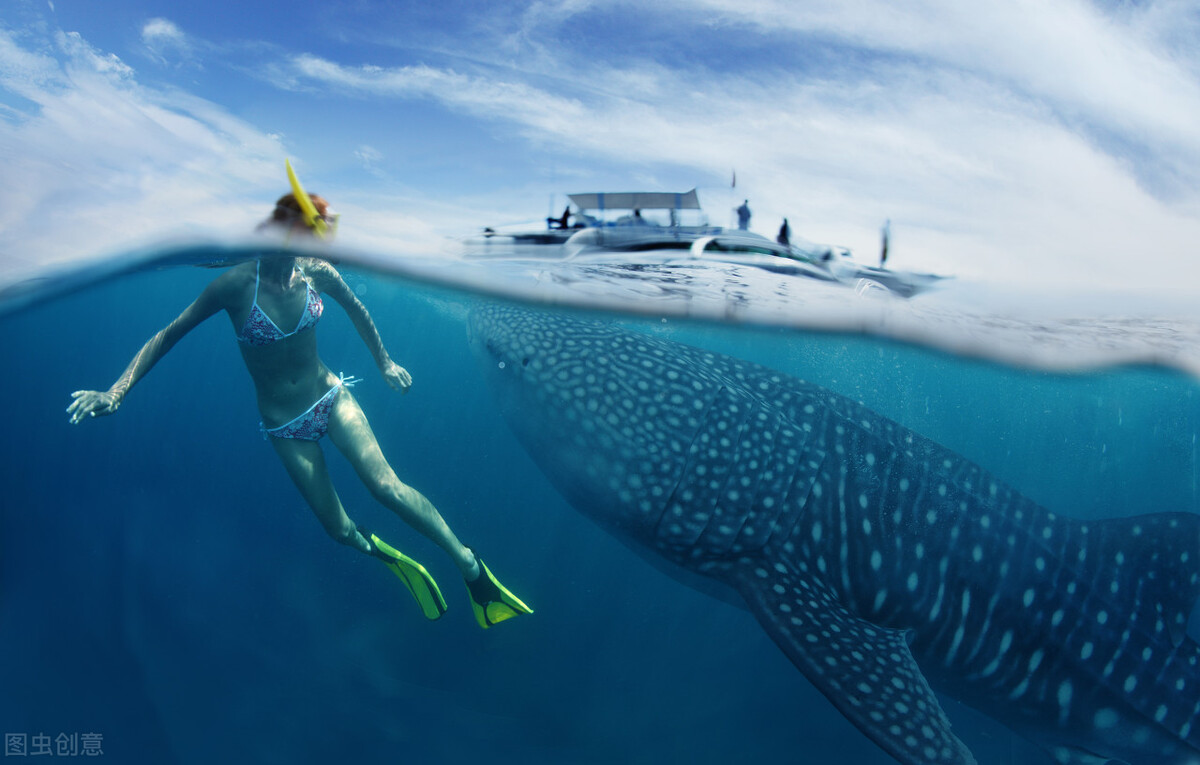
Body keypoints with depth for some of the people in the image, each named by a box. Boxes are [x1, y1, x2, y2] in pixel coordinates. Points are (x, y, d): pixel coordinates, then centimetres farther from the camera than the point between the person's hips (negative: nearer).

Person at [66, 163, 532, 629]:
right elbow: (169, 335, -9)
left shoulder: (316, 273, -11)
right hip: (285, 425, -1)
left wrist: (384, 363, 18)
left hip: (331, 397, 1)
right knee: (340, 530, 2)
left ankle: (468, 564, -12)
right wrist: (116, 391, -16)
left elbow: (355, 309, 10)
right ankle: (397, 561, 32)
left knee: (385, 484, -22)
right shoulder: (236, 285, -19)